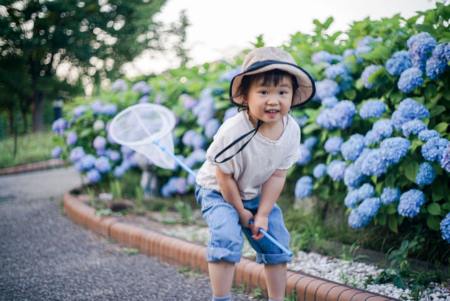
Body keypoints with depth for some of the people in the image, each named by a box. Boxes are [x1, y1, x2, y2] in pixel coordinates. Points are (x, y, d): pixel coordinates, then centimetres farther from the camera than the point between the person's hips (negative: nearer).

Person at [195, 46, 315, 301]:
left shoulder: (292, 130, -20)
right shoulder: (233, 131, -35)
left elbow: (277, 175, -12)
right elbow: (224, 177, -23)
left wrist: (263, 214, -14)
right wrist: (241, 212, -12)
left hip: (257, 195, 6)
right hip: (218, 191, -5)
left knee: (276, 243, 6)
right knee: (227, 237, -25)